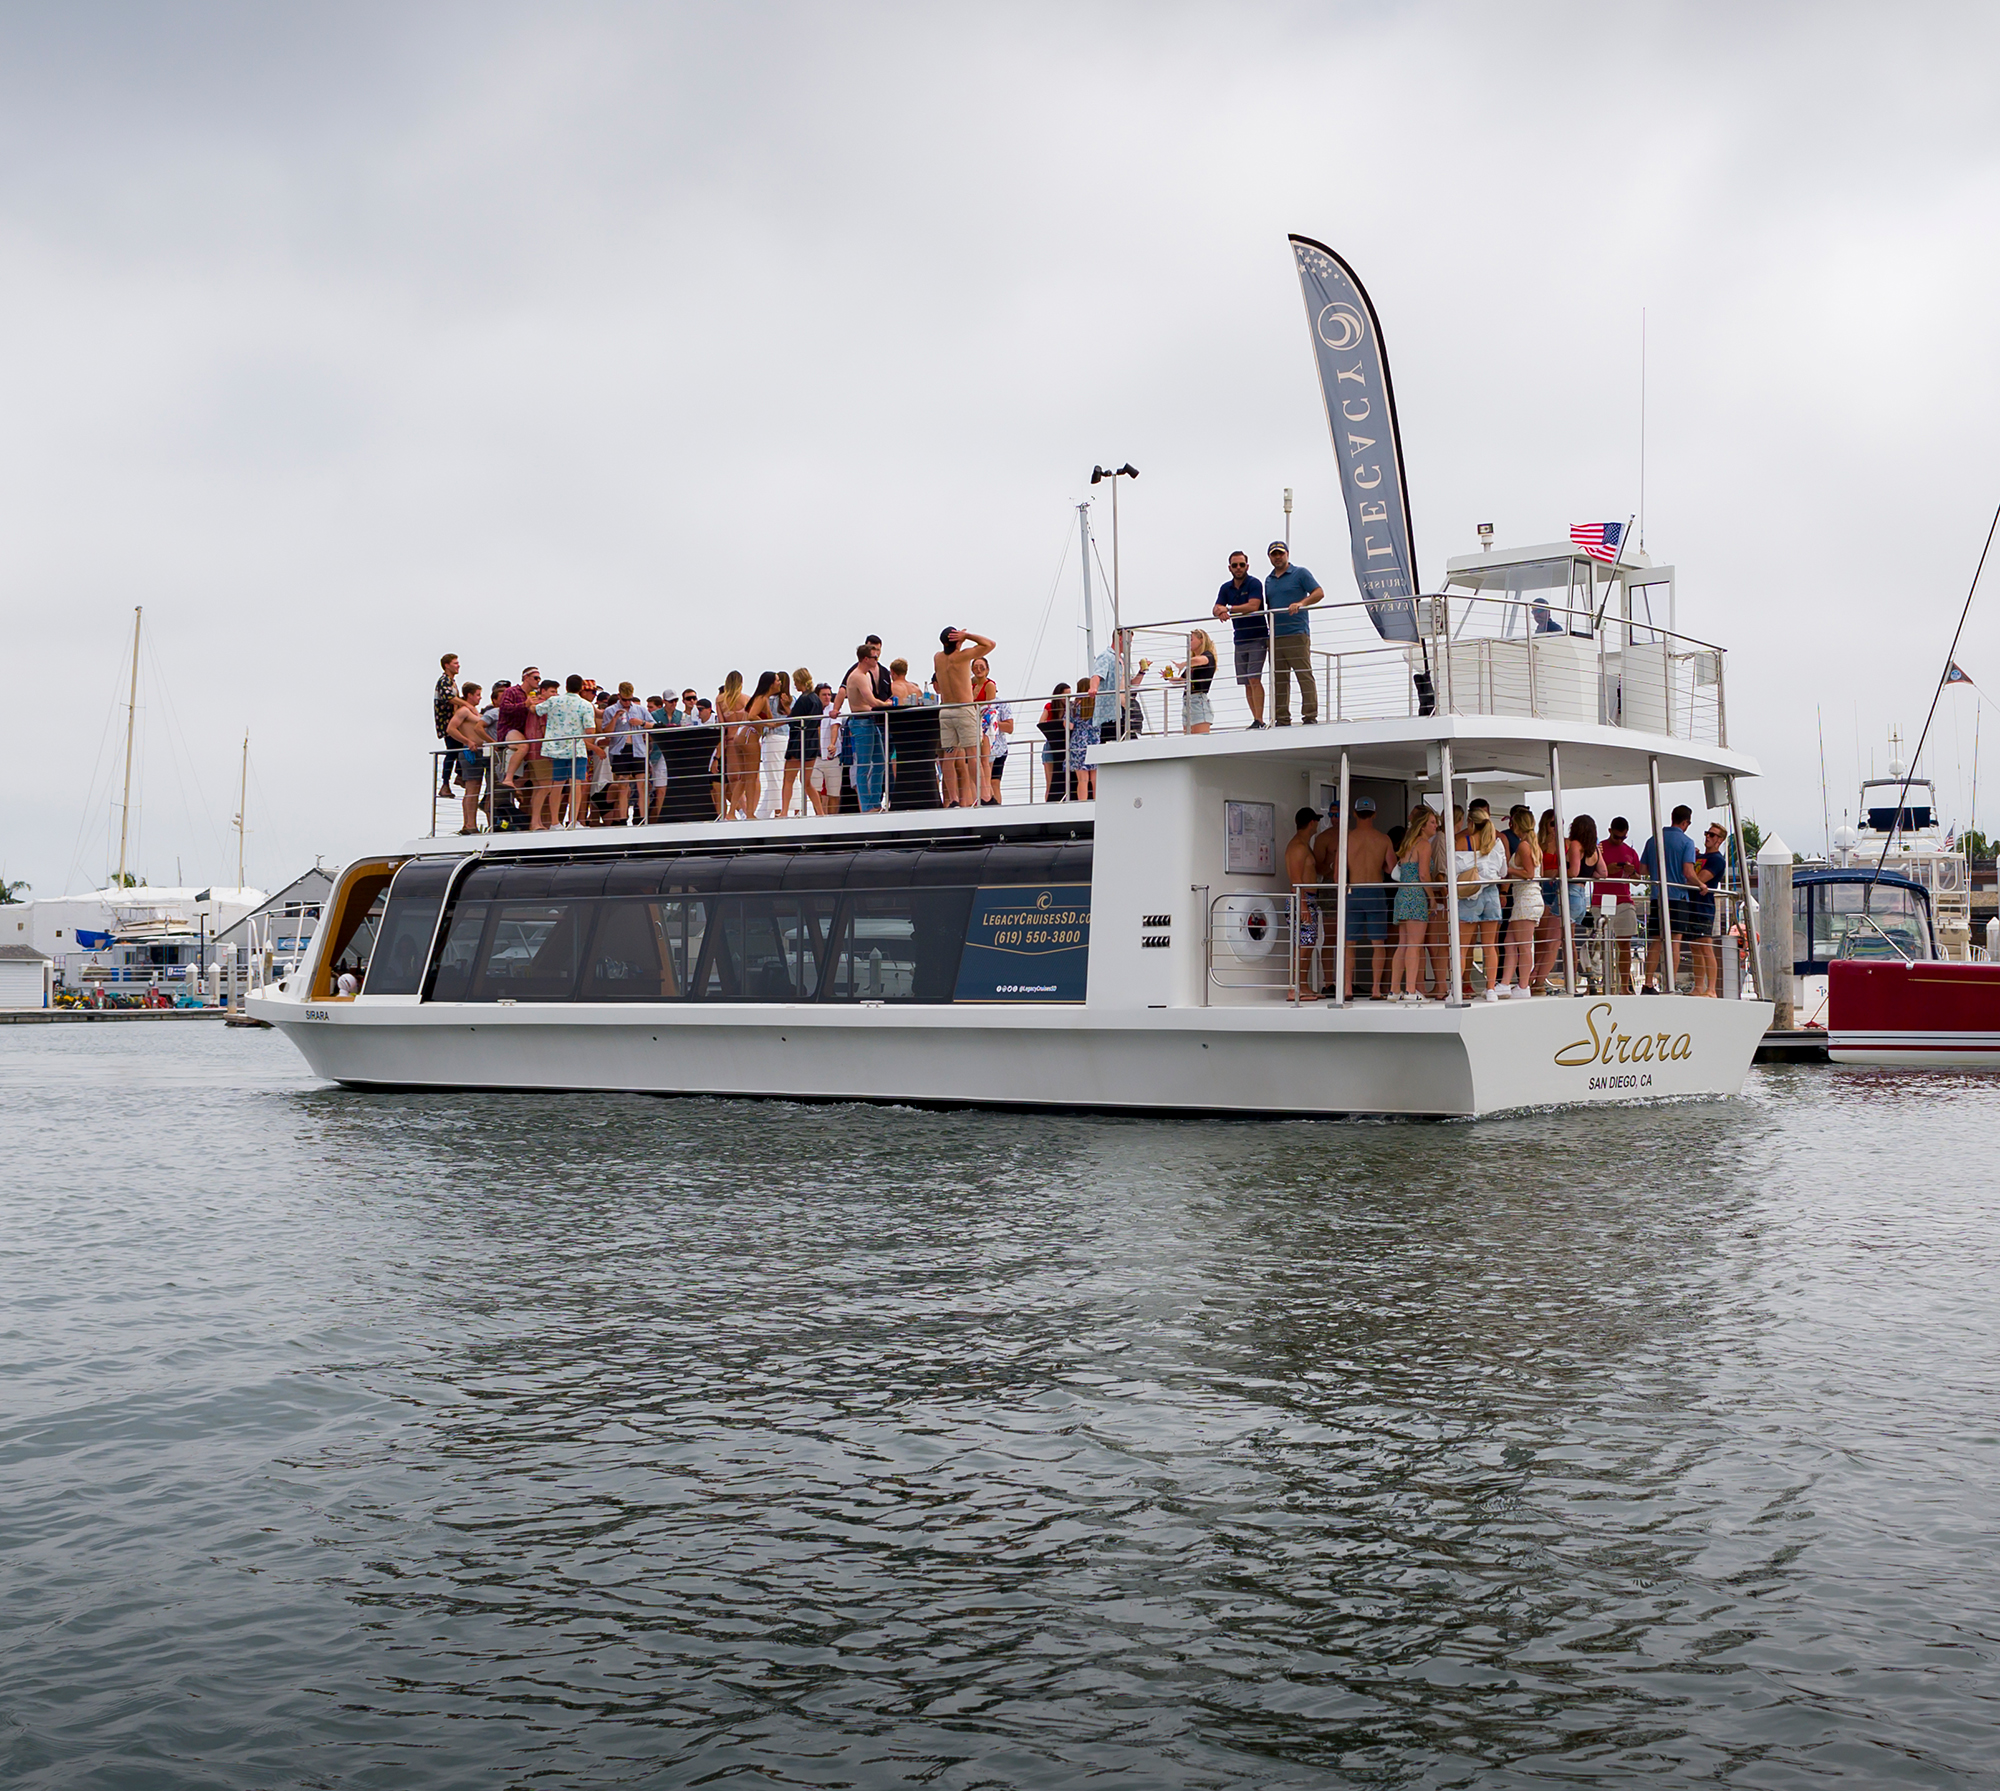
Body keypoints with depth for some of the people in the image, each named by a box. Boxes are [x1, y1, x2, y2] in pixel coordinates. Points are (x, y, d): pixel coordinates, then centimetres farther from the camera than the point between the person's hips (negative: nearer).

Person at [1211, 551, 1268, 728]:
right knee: (1246, 683, 4)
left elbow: (1253, 606, -22)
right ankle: (1256, 720, 9)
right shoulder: (1226, 589, 10)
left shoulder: (1254, 584, -8)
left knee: (1254, 679, -16)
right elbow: (1216, 609, 0)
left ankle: (1259, 720, -19)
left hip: (1257, 638, -6)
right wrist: (1221, 612, -24)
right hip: (1240, 640, 6)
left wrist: (1228, 609, -22)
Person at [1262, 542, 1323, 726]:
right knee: (1279, 679, 5)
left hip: (1297, 633, -6)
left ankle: (1310, 716, -9)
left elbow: (1319, 593, -4)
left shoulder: (1300, 573, 3)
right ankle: (1282, 719, 8)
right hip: (1275, 636, 6)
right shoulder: (1269, 580, 21)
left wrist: (1301, 603, -19)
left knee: (1305, 675, -9)